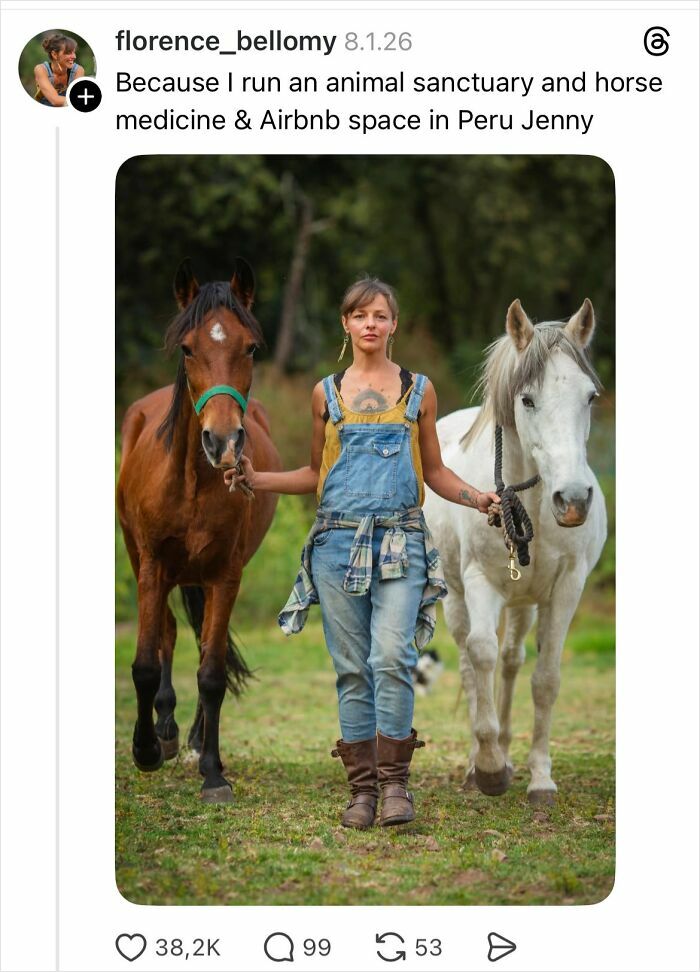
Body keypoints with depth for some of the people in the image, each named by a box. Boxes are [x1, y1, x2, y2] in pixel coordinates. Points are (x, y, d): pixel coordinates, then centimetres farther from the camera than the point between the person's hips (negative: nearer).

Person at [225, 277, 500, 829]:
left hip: (401, 541, -1)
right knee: (352, 668, 2)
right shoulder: (326, 393, 12)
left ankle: (394, 782, -6)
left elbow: (434, 471, 15)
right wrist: (257, 479, 5)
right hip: (338, 540, 2)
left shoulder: (419, 390, 10)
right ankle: (362, 788, 8)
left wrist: (475, 497, -2)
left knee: (392, 658, -16)